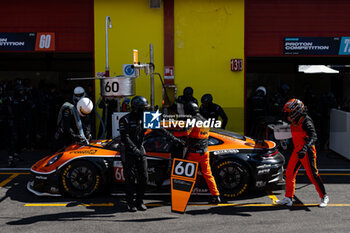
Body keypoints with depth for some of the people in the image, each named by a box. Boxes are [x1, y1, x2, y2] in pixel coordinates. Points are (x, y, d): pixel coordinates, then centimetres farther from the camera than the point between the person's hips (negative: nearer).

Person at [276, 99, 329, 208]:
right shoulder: (294, 122, 12)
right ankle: (288, 198, 12)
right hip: (297, 151, 9)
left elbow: (313, 136, -26)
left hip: (307, 152, -9)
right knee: (289, 173, 5)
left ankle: (324, 197, 13)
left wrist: (305, 149, -38)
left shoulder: (306, 121, -16)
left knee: (312, 174, -3)